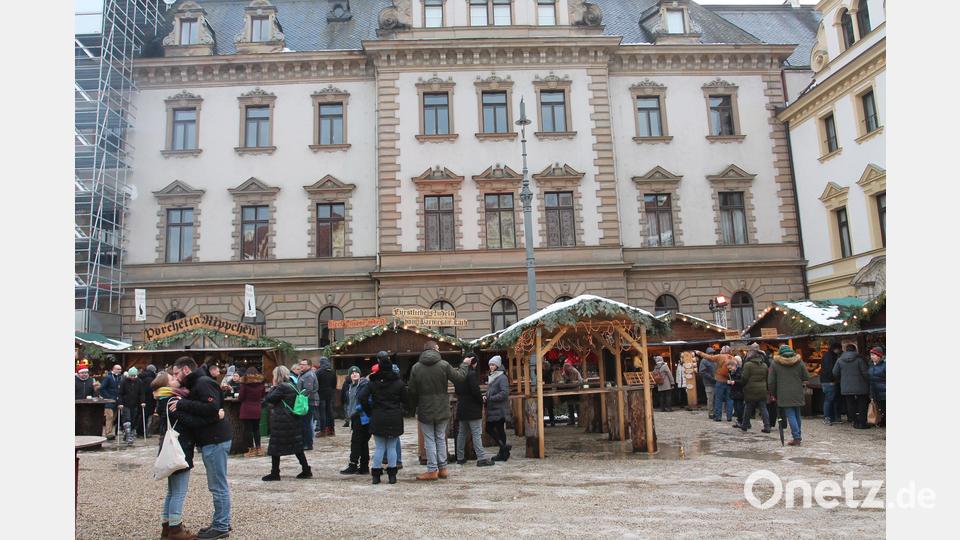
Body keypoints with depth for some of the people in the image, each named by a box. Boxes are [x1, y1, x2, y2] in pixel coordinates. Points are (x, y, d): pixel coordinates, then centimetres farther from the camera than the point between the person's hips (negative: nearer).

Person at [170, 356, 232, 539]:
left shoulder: (203, 383, -14)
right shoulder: (196, 384, 19)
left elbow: (212, 408, -26)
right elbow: (196, 408, 16)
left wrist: (182, 404, -23)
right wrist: (182, 402, 2)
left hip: (215, 441, -10)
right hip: (211, 440, 10)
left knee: (218, 486, -3)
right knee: (218, 485, 16)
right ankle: (221, 522, 24)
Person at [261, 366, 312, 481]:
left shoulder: (282, 387, -17)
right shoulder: (292, 385, 11)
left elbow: (268, 399, -15)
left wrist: (273, 386, -5)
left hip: (281, 422, -9)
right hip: (294, 421, 9)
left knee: (275, 447, 5)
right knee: (297, 446, 13)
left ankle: (275, 473, 12)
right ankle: (306, 470, 13)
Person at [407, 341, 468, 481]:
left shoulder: (416, 367, -5)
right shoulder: (443, 365, -9)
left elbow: (412, 392, -2)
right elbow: (459, 377, -2)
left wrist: (416, 408, 11)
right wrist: (464, 365, 16)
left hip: (425, 411, -1)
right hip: (442, 411, 1)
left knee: (429, 440, 6)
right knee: (441, 438, 14)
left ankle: (432, 470, 7)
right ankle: (442, 468, 18)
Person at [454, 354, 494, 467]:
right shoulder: (471, 374, -16)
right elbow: (476, 391, -21)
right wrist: (481, 402, -3)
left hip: (461, 408, 8)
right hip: (472, 409, -8)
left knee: (462, 433, 14)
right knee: (477, 433, -5)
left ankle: (460, 458, 20)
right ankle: (481, 458, -6)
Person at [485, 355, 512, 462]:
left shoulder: (502, 377, -10)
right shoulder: (491, 377, 16)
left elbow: (505, 393, -20)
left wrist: (490, 398, -17)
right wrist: (486, 397, 2)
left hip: (499, 409, -8)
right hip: (492, 409, 8)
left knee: (500, 430, -2)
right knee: (489, 429, 5)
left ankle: (503, 453, 9)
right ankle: (504, 447, 17)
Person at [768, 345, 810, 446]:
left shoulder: (775, 364, -4)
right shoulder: (799, 362, 2)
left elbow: (771, 382, -2)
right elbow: (806, 377, 4)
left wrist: (774, 393, 11)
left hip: (784, 395, -3)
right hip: (797, 394, 3)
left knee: (790, 415, -2)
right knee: (797, 414, 17)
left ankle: (796, 437, -8)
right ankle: (798, 435, 27)